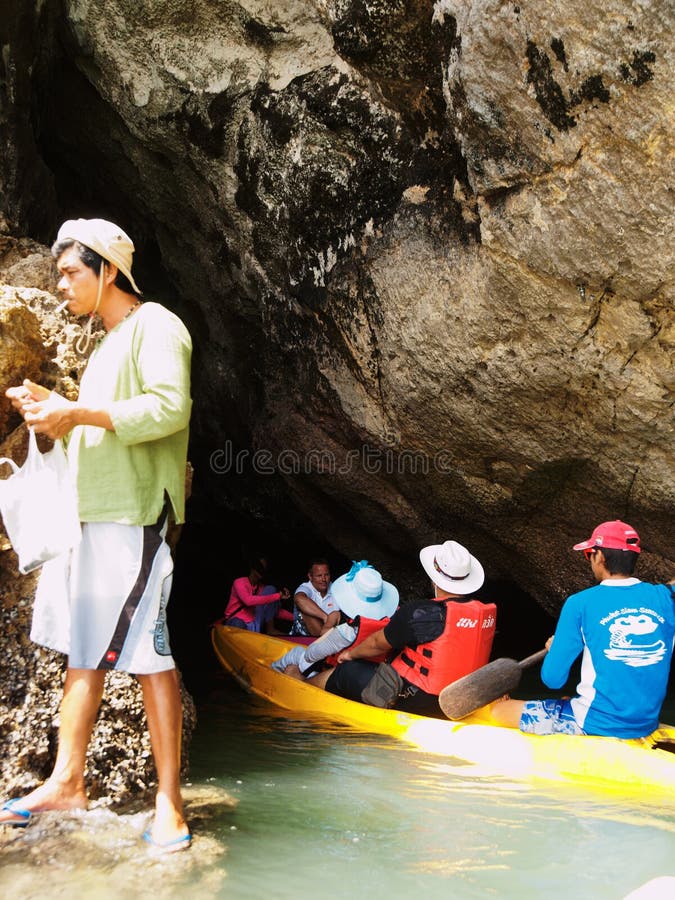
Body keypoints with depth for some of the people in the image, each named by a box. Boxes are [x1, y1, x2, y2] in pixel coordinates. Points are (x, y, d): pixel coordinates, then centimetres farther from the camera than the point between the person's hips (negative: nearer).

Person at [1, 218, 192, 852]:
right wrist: (52, 406, 10)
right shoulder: (107, 343, 22)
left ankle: (168, 802, 1)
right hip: (89, 513, 10)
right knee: (81, 649, 12)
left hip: (135, 514, -10)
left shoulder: (154, 325, -6)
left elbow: (168, 408, -20)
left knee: (145, 653, -7)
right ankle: (66, 781, 22)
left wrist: (78, 412, -17)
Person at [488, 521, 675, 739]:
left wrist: (554, 649, 12)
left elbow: (553, 679, -9)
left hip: (595, 726, -6)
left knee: (499, 710, 5)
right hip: (647, 726, 6)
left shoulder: (581, 604, -13)